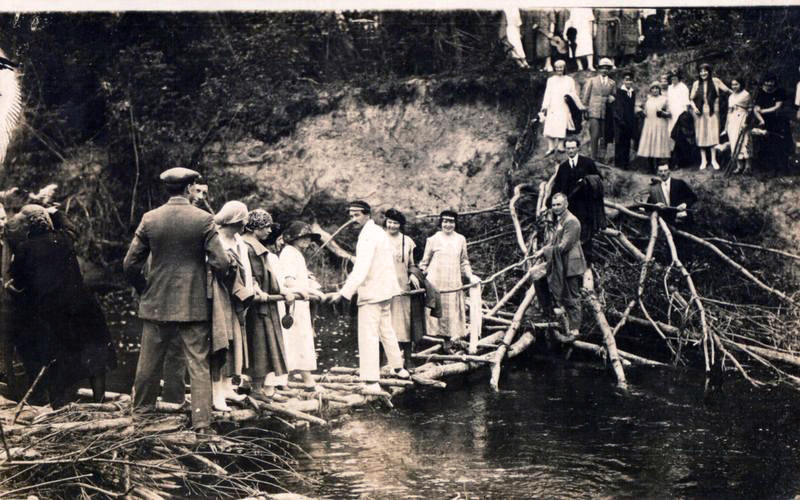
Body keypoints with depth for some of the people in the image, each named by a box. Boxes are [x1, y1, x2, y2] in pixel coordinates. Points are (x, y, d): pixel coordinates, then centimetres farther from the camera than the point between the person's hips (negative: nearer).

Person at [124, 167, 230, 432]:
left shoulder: (149, 219, -3)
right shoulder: (204, 219, -9)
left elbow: (130, 264, -1)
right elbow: (221, 263, -12)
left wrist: (144, 289, 14)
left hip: (156, 303, 2)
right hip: (194, 305, -2)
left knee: (149, 363, 15)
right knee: (199, 365, 3)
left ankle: (140, 410, 29)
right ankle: (201, 422, 1)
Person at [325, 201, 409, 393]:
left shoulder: (367, 236, -19)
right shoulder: (379, 232, 12)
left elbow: (361, 269, -29)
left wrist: (343, 293, -34)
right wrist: (353, 277, 29)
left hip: (372, 293, -10)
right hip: (386, 290, 10)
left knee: (368, 336, -9)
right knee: (386, 330, 23)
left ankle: (371, 382, -10)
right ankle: (398, 367, 35)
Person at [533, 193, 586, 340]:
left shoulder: (571, 221, -18)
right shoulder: (559, 221, 15)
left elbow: (563, 246, -22)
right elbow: (555, 242, 20)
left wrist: (545, 252, -17)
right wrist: (543, 249, 2)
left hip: (571, 266, -10)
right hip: (561, 267, 10)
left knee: (572, 299, -4)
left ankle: (574, 329, 2)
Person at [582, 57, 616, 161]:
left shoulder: (612, 83, 15)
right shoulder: (591, 81, 9)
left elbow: (614, 97, 24)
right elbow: (585, 96, 10)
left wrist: (611, 99, 3)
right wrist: (586, 109, 5)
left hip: (606, 113, 2)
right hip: (594, 112, -2)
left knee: (604, 136, 0)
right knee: (595, 134, -10)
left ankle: (602, 156, 6)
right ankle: (594, 156, -4)